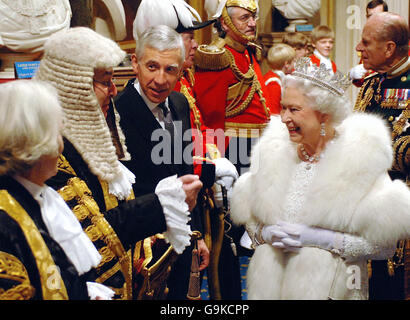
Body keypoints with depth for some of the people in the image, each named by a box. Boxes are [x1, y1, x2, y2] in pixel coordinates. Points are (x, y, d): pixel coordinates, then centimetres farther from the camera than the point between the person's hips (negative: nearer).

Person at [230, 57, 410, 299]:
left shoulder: (360, 159, -11)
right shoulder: (275, 152, 1)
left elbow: (383, 243, -12)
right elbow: (250, 217, 10)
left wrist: (322, 239, -19)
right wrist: (265, 233, -10)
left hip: (328, 288, -3)